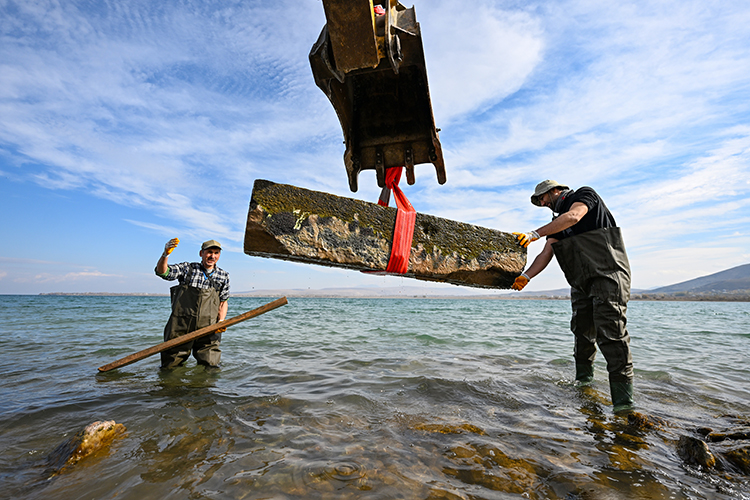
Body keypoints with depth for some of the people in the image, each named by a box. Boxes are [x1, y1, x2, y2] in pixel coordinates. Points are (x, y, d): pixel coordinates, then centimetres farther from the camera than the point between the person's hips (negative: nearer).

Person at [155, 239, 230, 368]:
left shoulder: (223, 276, 10)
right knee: (170, 366, 9)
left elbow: (223, 302, 11)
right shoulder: (187, 268, 7)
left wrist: (221, 321, -3)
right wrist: (165, 254, -21)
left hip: (207, 329, 1)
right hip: (180, 327, 0)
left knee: (210, 366, 1)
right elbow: (162, 272, -4)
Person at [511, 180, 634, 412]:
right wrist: (526, 276, -6)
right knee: (582, 330, 6)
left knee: (611, 331, -13)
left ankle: (623, 401, -10)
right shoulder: (558, 222, 21)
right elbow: (546, 254, 9)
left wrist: (535, 233, -27)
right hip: (581, 280, 7)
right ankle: (583, 381, 19)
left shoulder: (585, 194, 3)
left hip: (608, 273, -7)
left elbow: (573, 216, -20)